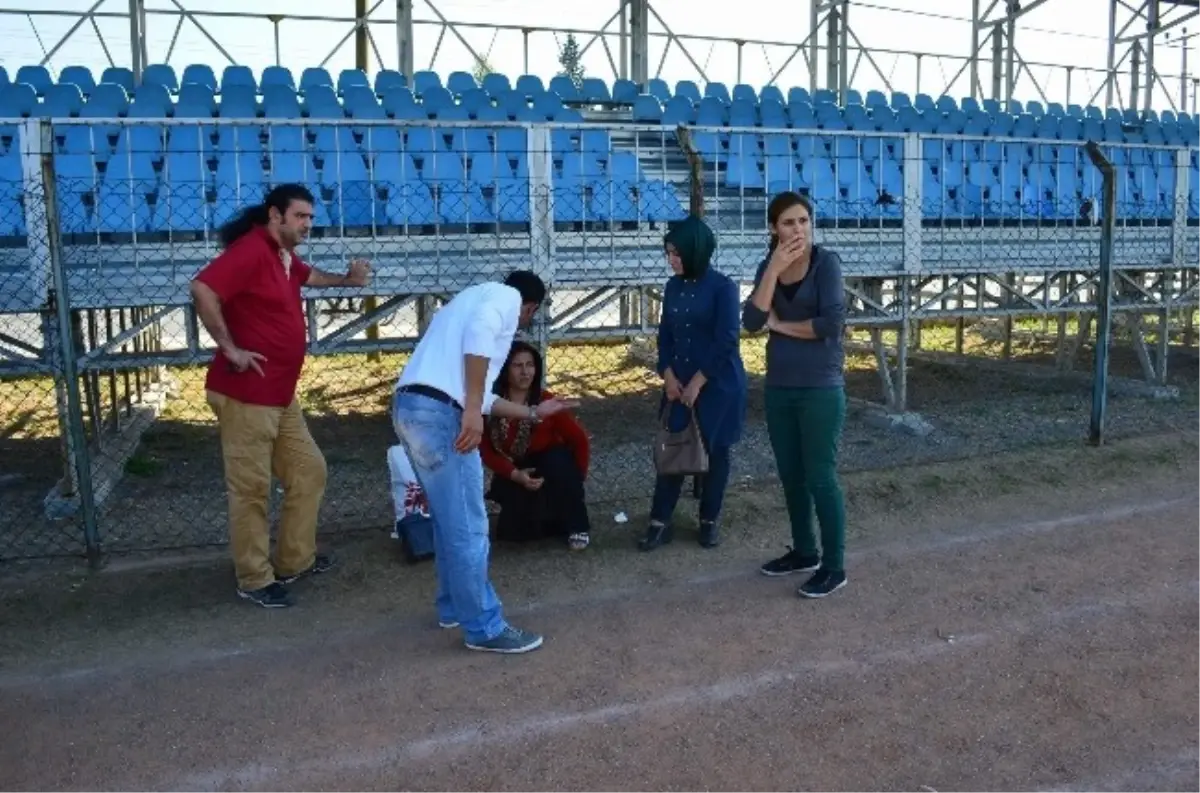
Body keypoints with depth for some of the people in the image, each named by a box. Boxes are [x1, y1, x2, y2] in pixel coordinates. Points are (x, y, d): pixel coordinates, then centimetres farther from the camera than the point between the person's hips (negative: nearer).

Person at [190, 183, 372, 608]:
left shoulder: (285, 256, 15)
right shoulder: (251, 251, -16)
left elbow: (307, 275, 39)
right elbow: (202, 289, -28)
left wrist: (346, 279, 22)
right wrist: (230, 348, -23)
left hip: (280, 395, 10)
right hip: (245, 396, -10)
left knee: (308, 470, 15)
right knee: (251, 488, -2)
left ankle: (295, 560, 27)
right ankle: (254, 580, 10)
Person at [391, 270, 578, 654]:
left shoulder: (475, 298, 33)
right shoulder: (506, 296, 6)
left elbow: (479, 393, 33)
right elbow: (480, 331, -19)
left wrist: (533, 412, 40)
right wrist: (472, 410, -22)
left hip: (410, 407, 10)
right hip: (438, 411, -10)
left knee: (450, 521, 23)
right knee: (468, 527, 0)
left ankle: (454, 606, 35)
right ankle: (484, 628, 11)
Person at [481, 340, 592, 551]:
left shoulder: (547, 402, -21)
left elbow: (579, 439, -11)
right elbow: (486, 450, -10)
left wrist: (576, 478, -5)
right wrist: (514, 474, -23)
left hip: (552, 468, -1)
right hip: (514, 473, 2)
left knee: (558, 462, -36)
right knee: (512, 531, -19)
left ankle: (578, 526, -13)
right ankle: (543, 518, 20)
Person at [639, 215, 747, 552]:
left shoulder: (723, 287, -10)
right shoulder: (673, 287, 7)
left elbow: (726, 341, -14)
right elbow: (665, 334, 10)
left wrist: (698, 382, -14)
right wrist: (669, 376, -3)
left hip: (718, 384, -4)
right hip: (679, 382, 5)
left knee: (715, 452, 5)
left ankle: (709, 521, 19)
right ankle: (659, 523, 8)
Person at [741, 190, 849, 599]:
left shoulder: (826, 262, -9)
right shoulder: (768, 266, 6)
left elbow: (832, 324, -20)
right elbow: (752, 322, -9)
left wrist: (780, 325, -8)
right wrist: (774, 269, -15)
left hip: (821, 388, -6)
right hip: (779, 387, 6)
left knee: (820, 476, -1)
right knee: (791, 474, 14)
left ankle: (834, 566, 12)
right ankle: (804, 551, 31)